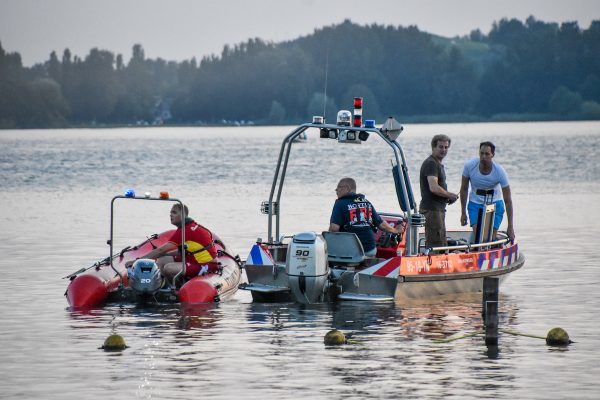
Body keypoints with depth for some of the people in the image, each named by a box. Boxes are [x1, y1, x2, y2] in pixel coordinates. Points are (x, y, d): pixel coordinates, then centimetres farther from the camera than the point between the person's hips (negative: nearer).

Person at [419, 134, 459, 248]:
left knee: (442, 244, 16)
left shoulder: (438, 164, 20)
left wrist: (448, 198, 10)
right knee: (436, 244, -12)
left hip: (438, 208, 11)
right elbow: (434, 188, -25)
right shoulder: (431, 163, -14)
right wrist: (450, 195, -11)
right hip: (432, 209, -11)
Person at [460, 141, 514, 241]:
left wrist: (510, 227, -18)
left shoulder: (500, 172, -21)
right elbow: (464, 189, -1)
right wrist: (463, 213, 1)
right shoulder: (470, 166, -17)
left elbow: (508, 200, -16)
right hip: (475, 203, 1)